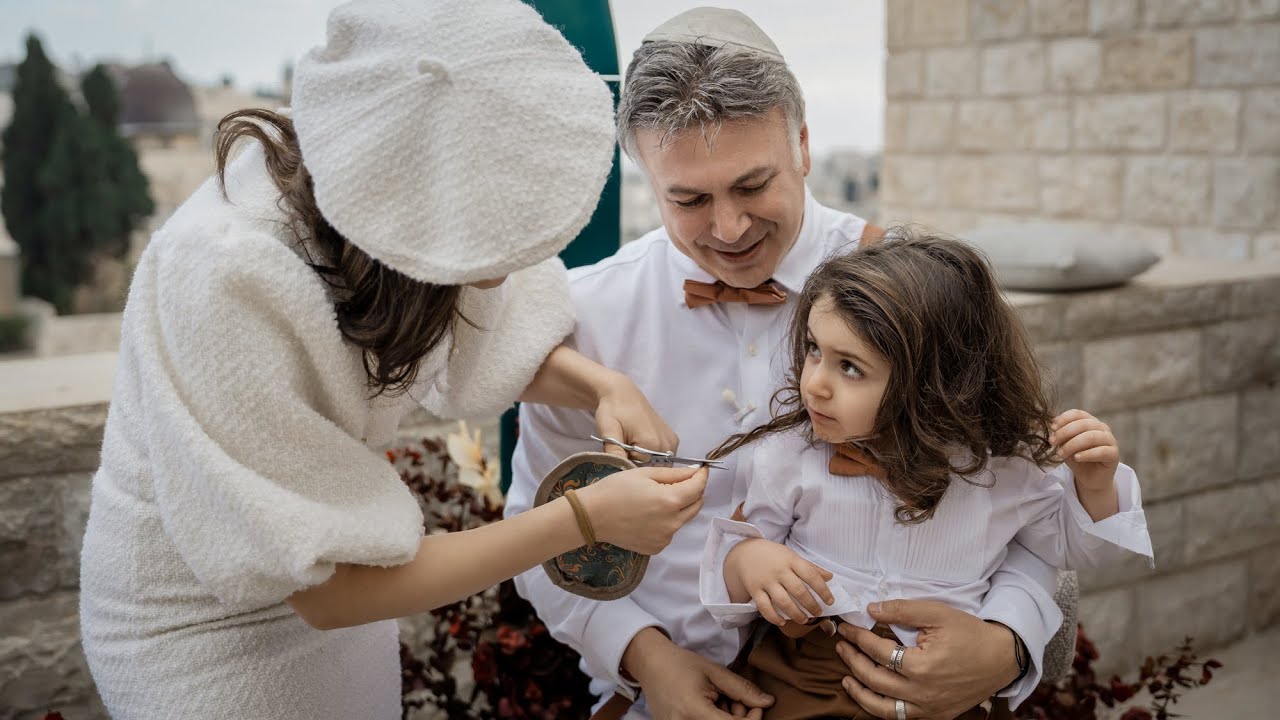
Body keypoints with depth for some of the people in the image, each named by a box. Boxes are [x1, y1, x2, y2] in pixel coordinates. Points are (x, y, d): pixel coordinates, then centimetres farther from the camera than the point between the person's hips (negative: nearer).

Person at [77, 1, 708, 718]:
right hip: (206, 628, -5)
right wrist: (586, 518, -29)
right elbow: (327, 588, -29)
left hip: (333, 585, 6)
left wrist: (603, 385, -18)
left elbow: (485, 343, 3)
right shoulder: (224, 281, -36)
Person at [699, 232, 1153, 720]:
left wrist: (1095, 485, -2)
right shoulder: (790, 447, -4)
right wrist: (748, 561, -18)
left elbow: (1070, 546, 17)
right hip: (798, 678, 0)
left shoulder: (1001, 463, -1)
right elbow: (742, 539, 5)